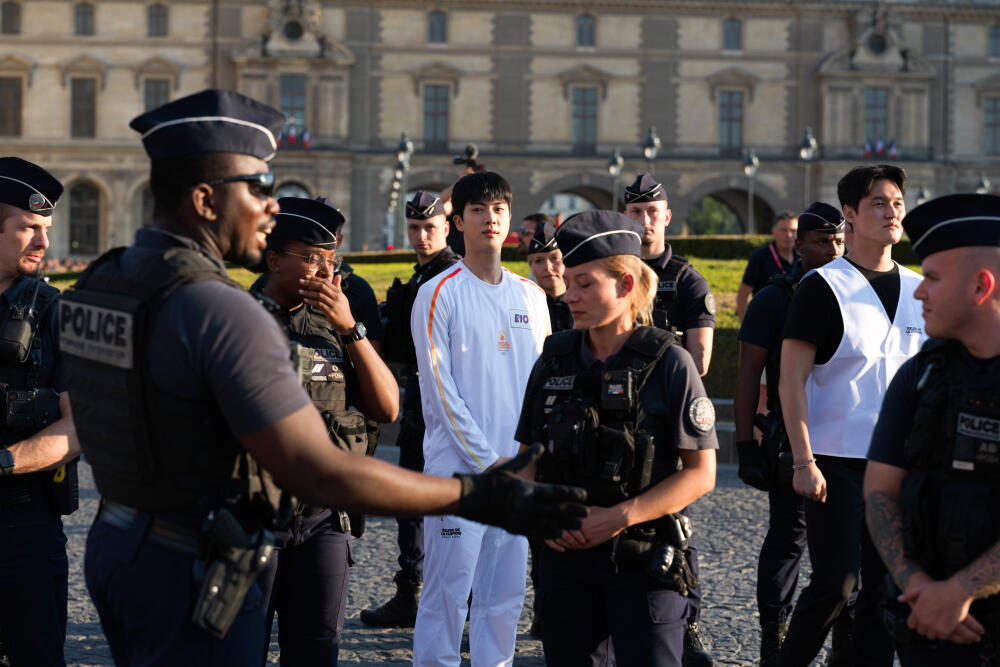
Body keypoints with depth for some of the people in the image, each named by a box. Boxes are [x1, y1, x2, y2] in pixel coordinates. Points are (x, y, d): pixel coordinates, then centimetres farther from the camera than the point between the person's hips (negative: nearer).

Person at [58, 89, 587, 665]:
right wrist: (476, 497, -21)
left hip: (115, 539, 9)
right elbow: (320, 474, -27)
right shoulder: (223, 313, -24)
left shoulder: (96, 284, 4)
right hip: (191, 572, -9)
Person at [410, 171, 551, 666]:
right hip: (458, 464, -5)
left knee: (506, 596, 8)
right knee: (448, 593, -4)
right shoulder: (439, 294, -3)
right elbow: (439, 387, -7)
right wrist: (486, 459, -12)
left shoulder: (531, 296, 12)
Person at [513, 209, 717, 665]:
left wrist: (620, 517, -16)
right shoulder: (554, 362, 6)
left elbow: (701, 473, -7)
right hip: (566, 556, 4)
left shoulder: (670, 364, -6)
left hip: (644, 561, -4)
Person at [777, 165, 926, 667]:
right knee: (834, 586, -6)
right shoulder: (823, 287, -5)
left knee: (886, 586, 7)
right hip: (837, 462, -5)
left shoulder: (919, 291, 11)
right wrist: (803, 461, -15)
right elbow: (791, 381, -9)